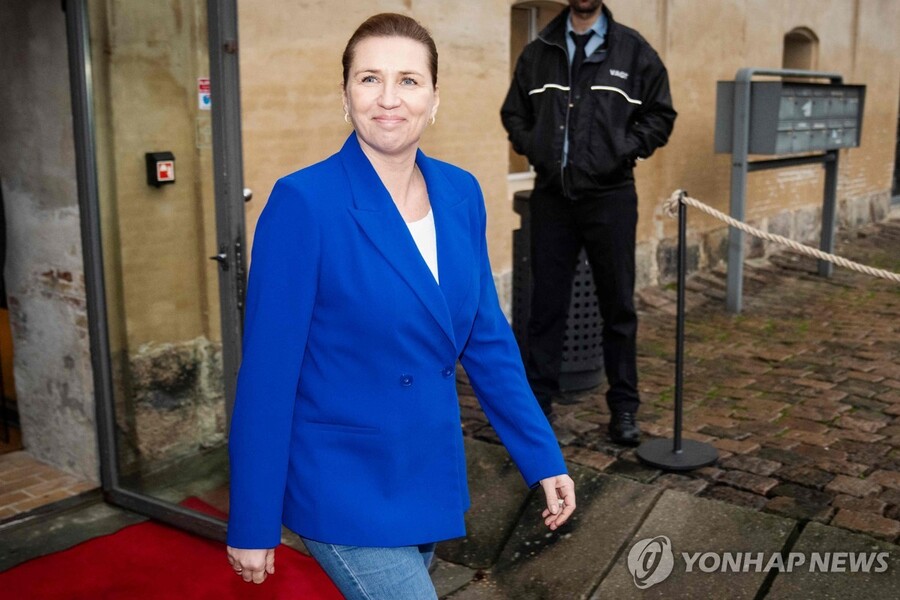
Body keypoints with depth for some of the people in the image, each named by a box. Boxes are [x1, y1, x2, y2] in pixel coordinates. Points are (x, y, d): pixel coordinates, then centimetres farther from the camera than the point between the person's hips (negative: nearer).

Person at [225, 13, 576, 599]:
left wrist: (543, 458, 5)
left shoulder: (461, 193, -1)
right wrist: (253, 523, -11)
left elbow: (487, 339, 6)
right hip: (346, 485, -5)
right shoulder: (304, 203, -18)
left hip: (430, 477, 6)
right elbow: (268, 371, -16)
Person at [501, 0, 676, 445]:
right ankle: (538, 398, 19)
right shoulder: (538, 52, 9)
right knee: (546, 302, 7)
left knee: (618, 304, 5)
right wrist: (533, 147, 0)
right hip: (550, 196, 2)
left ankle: (624, 405, 17)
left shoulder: (634, 50, 2)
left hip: (610, 197, -2)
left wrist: (623, 150, -8)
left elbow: (660, 115, 5)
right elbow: (514, 113, 17)